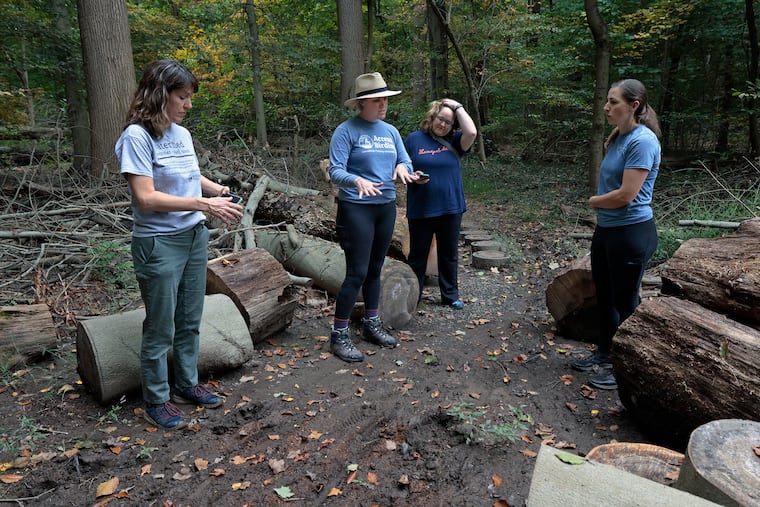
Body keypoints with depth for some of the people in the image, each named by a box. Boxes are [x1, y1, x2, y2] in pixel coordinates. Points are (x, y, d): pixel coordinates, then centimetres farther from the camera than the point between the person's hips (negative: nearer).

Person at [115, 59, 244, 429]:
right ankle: (156, 401, 24)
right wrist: (204, 204, -23)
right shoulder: (137, 136, -15)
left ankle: (187, 385, 35)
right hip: (159, 244, -7)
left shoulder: (182, 133, 6)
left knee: (190, 321, 17)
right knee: (161, 329, 6)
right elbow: (145, 197, -22)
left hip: (195, 237, 7)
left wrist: (219, 191, 4)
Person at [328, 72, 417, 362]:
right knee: (357, 272, -9)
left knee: (375, 270, 15)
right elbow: (335, 171, -16)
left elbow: (406, 162, 10)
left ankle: (372, 325, 29)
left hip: (387, 207, 6)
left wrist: (402, 167, -15)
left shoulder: (390, 131, 11)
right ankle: (339, 336, 2)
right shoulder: (346, 131, -9)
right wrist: (357, 181, -36)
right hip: (356, 208, -6)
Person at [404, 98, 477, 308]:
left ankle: (450, 295, 27)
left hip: (451, 208, 2)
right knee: (417, 255, 10)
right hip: (420, 210, -2)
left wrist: (457, 107, -8)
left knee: (449, 254, 13)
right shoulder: (414, 138, 0)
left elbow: (472, 132, -16)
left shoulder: (453, 141, 4)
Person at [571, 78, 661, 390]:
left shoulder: (643, 141, -18)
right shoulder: (617, 138, 8)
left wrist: (593, 201, -5)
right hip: (605, 229, 9)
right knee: (604, 295, 18)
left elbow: (626, 195, -22)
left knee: (625, 302, 5)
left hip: (631, 233, -9)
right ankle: (604, 355, 35)